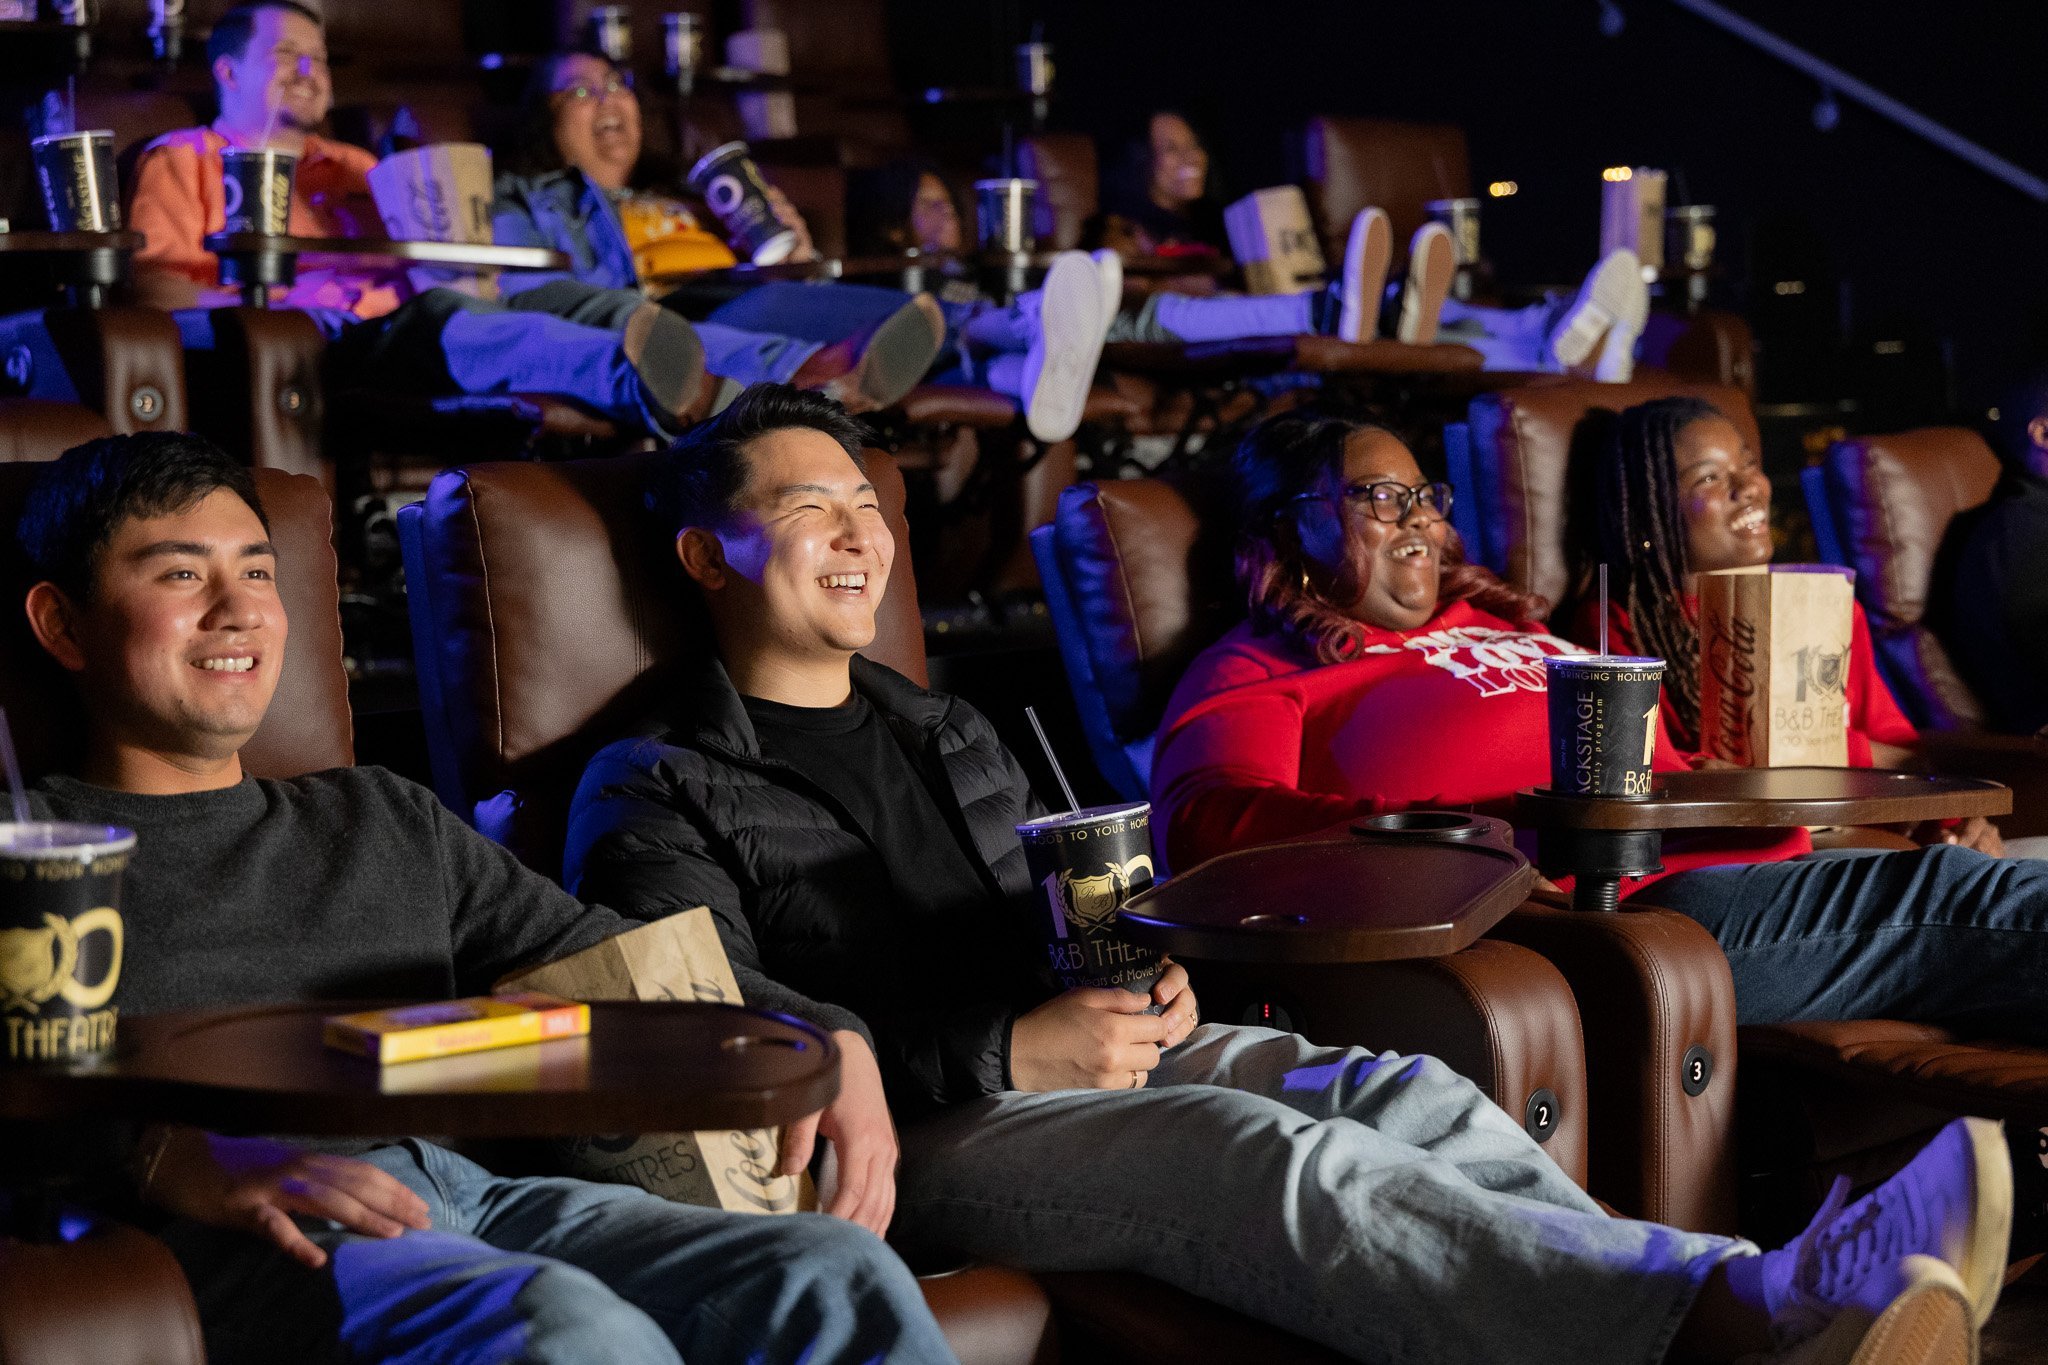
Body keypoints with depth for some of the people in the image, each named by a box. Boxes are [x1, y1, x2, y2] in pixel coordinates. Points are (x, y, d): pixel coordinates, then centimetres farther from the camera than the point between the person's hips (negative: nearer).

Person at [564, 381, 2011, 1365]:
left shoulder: (945, 732, 26)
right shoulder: (656, 795, 2)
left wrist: (1137, 987, 4)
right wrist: (1009, 1055, -19)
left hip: (1062, 1062, 7)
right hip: (900, 1130, -7)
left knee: (1395, 1088, -20)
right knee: (1237, 1148, -33)